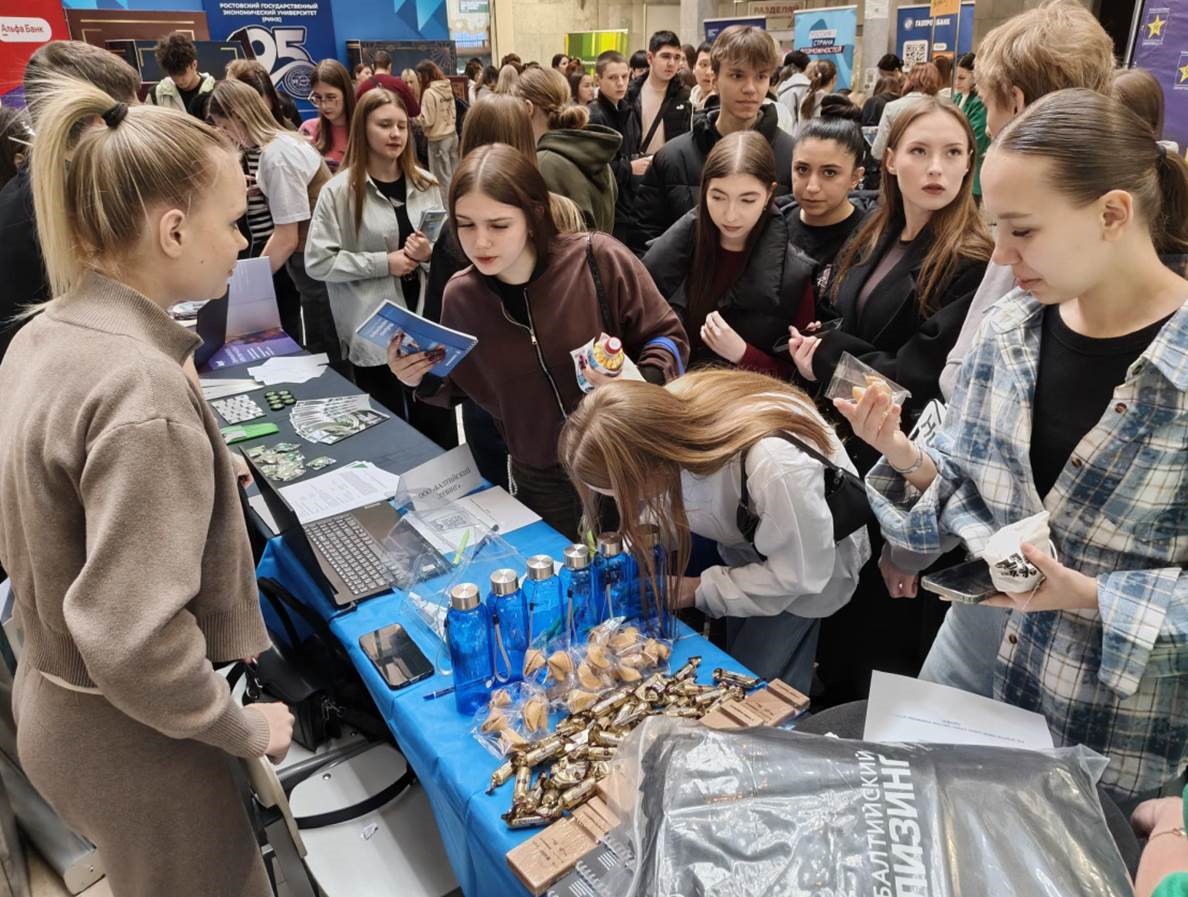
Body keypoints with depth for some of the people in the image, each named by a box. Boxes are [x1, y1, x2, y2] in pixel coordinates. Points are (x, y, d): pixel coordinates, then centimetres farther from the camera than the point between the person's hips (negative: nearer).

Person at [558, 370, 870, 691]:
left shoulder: (777, 466, -45)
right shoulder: (661, 417, -27)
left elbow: (798, 573, -28)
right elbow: (666, 501, -7)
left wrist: (700, 590, -23)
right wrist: (632, 544, -24)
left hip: (811, 556, -5)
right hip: (747, 533, 5)